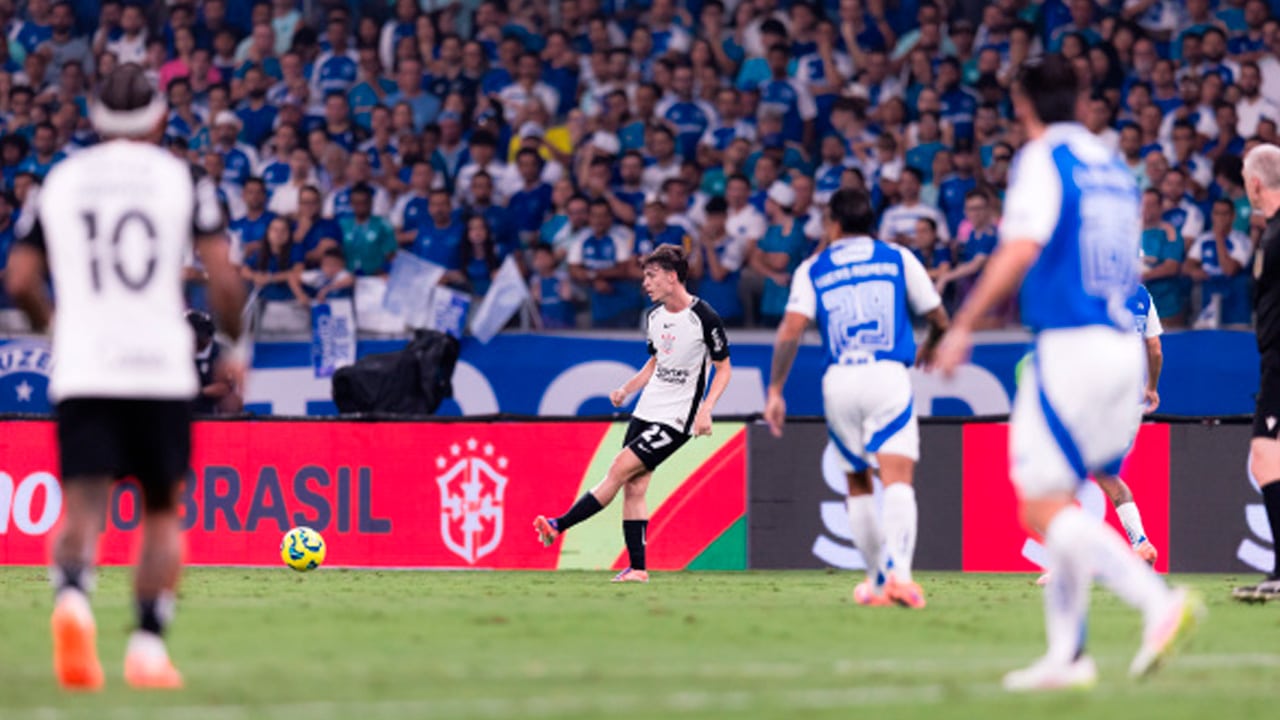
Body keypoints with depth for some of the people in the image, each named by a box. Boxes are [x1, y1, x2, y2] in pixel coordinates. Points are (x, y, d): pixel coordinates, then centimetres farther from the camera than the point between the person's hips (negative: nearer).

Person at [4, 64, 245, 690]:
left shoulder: (59, 182, 11)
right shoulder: (182, 180, 5)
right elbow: (223, 279, -2)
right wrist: (234, 347, 14)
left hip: (81, 373, 1)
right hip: (161, 368, -1)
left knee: (83, 507, -5)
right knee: (161, 511, 13)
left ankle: (72, 593, -35)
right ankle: (148, 641, 1)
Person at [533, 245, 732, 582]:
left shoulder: (704, 318, -13)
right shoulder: (655, 315, 8)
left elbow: (723, 368, -6)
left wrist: (705, 409, -18)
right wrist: (626, 390, 7)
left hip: (676, 419, -7)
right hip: (646, 411, 7)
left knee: (619, 470, -13)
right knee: (633, 488, 1)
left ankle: (558, 526, -10)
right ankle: (637, 568, 6)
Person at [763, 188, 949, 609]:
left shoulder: (812, 269, 12)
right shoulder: (898, 258, 12)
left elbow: (791, 330, -2)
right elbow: (939, 319, 16)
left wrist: (775, 391, 1)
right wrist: (930, 346, 39)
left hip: (839, 382, 1)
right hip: (889, 374, -1)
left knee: (858, 485, 18)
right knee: (897, 481, -11)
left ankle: (878, 579, 20)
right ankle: (898, 570, -32)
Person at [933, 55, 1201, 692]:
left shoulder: (1043, 160, -6)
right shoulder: (1113, 167, 17)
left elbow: (1021, 251, -17)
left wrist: (963, 326, -13)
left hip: (1071, 345, -8)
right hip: (1124, 346, 8)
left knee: (1043, 507, -8)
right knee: (1059, 506, 13)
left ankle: (1158, 600, -24)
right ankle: (1067, 656, 10)